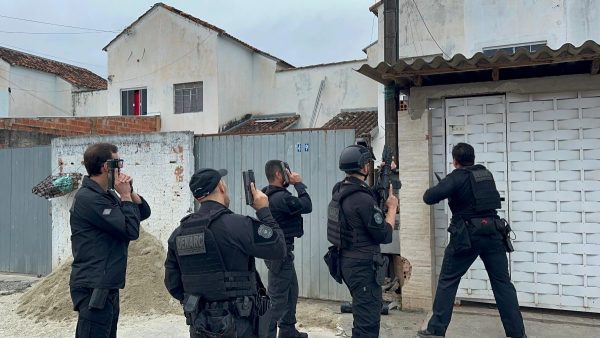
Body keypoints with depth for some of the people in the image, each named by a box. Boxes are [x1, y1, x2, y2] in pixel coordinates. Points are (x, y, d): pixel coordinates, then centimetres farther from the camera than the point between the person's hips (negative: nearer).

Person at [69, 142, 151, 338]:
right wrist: (125, 196, -9)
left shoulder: (107, 195, 13)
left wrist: (130, 193, -1)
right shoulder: (88, 198, -16)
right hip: (94, 288, -10)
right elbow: (131, 231, -19)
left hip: (107, 286, 10)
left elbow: (144, 213, 15)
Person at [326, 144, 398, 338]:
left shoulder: (339, 191, 4)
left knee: (366, 311, 26)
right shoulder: (362, 198, -23)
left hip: (348, 261, 10)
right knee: (368, 319, 1)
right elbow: (384, 236, -17)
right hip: (363, 265, -9)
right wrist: (392, 208, -4)